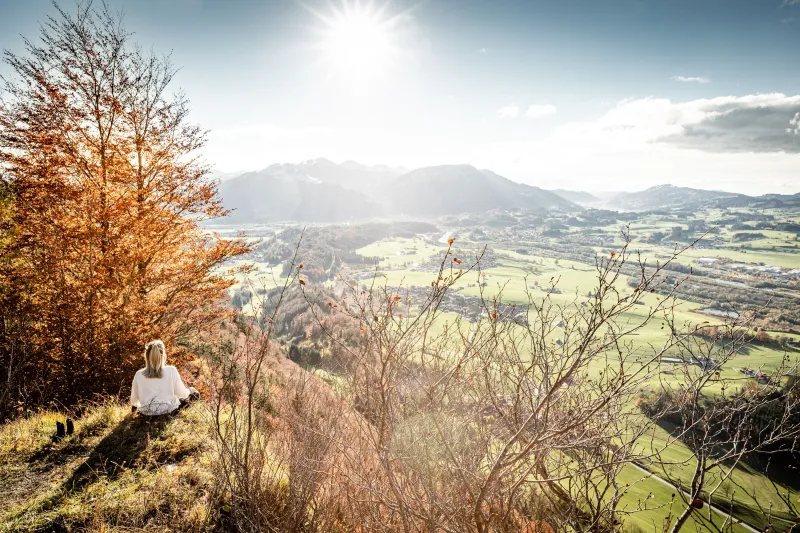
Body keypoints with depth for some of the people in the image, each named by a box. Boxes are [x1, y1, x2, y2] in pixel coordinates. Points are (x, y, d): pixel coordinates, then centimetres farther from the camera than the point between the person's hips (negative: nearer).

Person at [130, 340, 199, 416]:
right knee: (193, 392, 18)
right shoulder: (171, 371, -16)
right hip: (168, 410, -5)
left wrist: (133, 407, 29)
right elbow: (182, 393, -6)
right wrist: (188, 391, 19)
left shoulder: (139, 374, -9)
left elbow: (134, 398, 5)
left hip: (146, 412, 5)